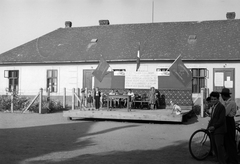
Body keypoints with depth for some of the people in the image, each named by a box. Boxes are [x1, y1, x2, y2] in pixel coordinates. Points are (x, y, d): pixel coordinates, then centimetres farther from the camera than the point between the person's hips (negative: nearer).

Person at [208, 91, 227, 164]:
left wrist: (214, 127, -16)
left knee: (219, 146, -13)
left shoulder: (221, 107, -10)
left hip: (219, 130, -9)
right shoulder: (213, 107, 18)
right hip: (213, 130, 9)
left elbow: (221, 120, -16)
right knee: (215, 147, 9)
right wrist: (209, 126, 6)